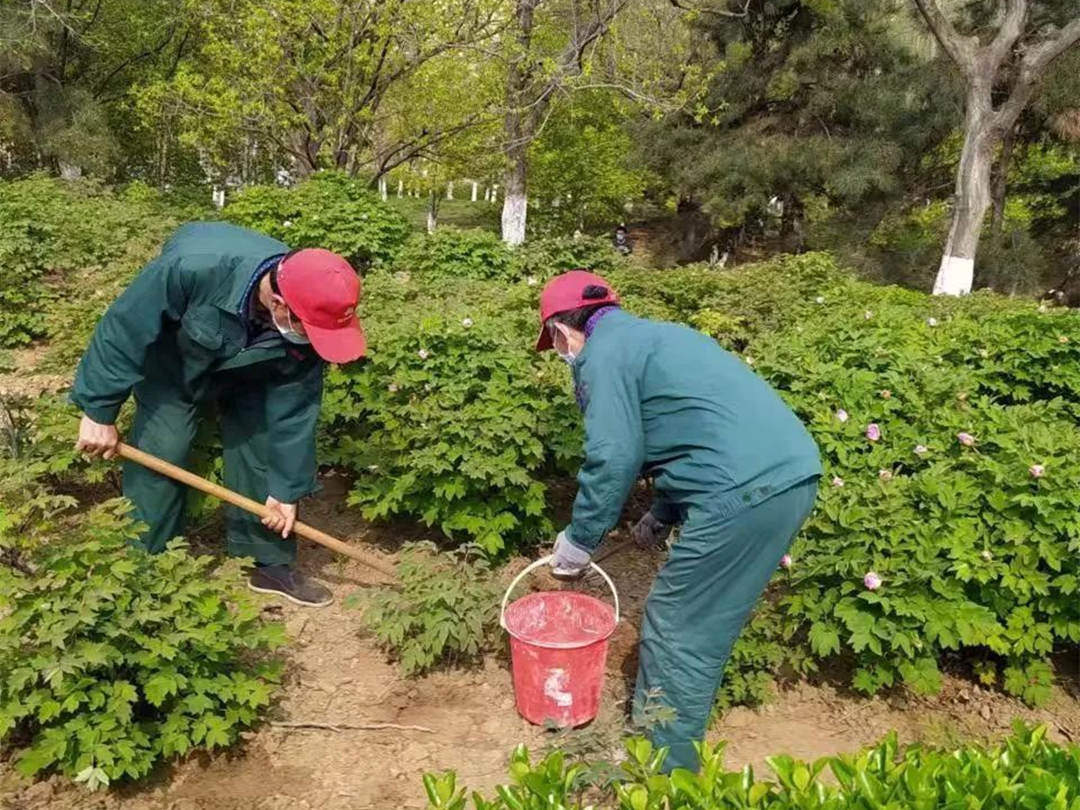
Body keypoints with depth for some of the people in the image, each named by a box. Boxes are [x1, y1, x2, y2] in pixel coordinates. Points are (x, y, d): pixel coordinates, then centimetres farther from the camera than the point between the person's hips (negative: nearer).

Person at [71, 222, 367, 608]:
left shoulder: (309, 318, -32)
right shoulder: (192, 268, -45)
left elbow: (294, 409, -20)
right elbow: (123, 329, -30)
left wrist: (285, 489, -14)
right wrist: (99, 413, -23)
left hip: (247, 371, 3)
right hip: (172, 356, -3)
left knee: (261, 445, -2)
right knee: (160, 453, -12)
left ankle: (271, 562, 14)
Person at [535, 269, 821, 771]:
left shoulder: (604, 353, -2)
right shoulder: (653, 335, 26)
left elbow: (613, 459, -9)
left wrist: (578, 541, 4)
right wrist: (662, 516, 35)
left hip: (743, 491, -10)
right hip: (793, 474, 10)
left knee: (676, 633, 5)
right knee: (704, 627, 22)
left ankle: (665, 773, 19)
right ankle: (656, 718, 38)